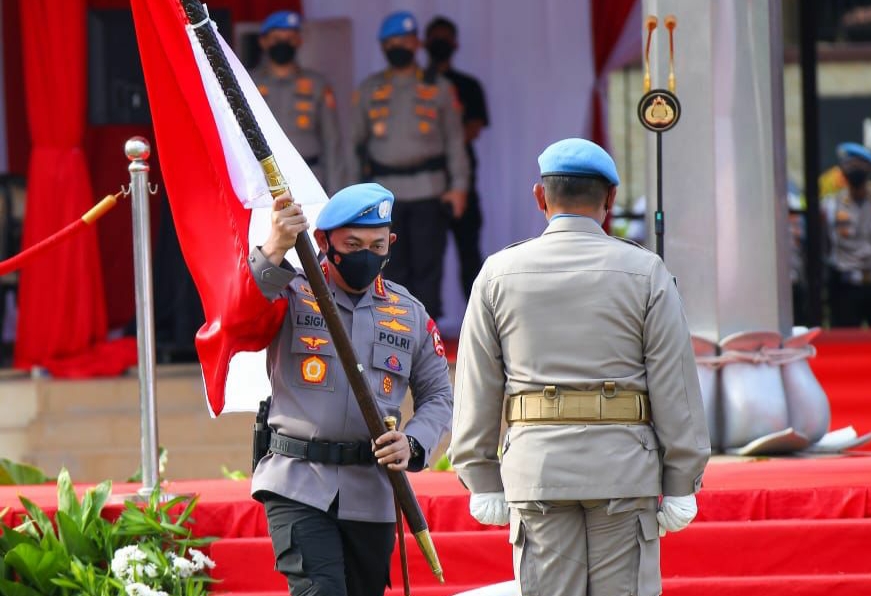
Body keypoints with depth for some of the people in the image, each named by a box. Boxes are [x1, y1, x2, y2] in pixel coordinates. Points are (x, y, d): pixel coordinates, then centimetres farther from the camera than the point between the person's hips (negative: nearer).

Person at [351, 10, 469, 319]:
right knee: (392, 267, 2)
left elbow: (454, 139, 7)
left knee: (427, 263, -3)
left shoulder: (438, 88, 8)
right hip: (384, 189, 1)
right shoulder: (369, 90, 11)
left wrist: (458, 186, -2)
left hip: (428, 189, -1)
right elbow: (356, 141, 12)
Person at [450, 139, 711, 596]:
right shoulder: (645, 272, 1)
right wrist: (681, 485, 3)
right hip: (624, 469, -1)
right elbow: (674, 384, -1)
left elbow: (476, 388, 6)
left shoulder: (499, 274, 5)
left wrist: (483, 483, 11)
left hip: (536, 468, 1)